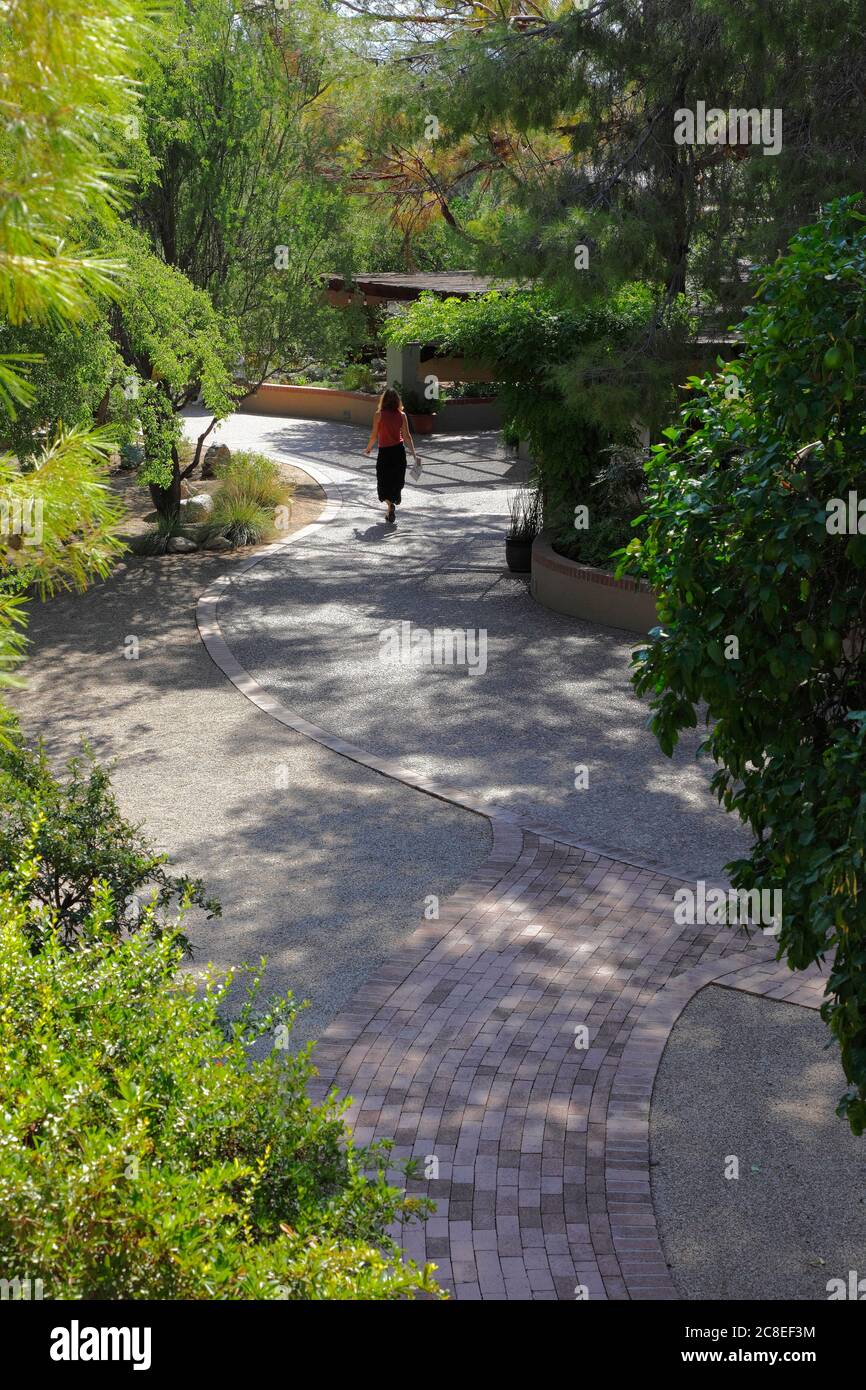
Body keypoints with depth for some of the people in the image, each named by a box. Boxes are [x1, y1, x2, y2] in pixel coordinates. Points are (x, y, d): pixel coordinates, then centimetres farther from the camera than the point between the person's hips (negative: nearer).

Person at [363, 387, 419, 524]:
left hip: (384, 452, -3)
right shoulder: (401, 415, -3)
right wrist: (414, 455, -6)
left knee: (384, 483, 7)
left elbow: (374, 436, -8)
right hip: (399, 451, 3)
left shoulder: (379, 415, -11)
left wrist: (368, 449, 10)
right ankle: (391, 512, 27)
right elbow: (407, 436, -7)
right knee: (397, 481, 18)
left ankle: (390, 504, -16)